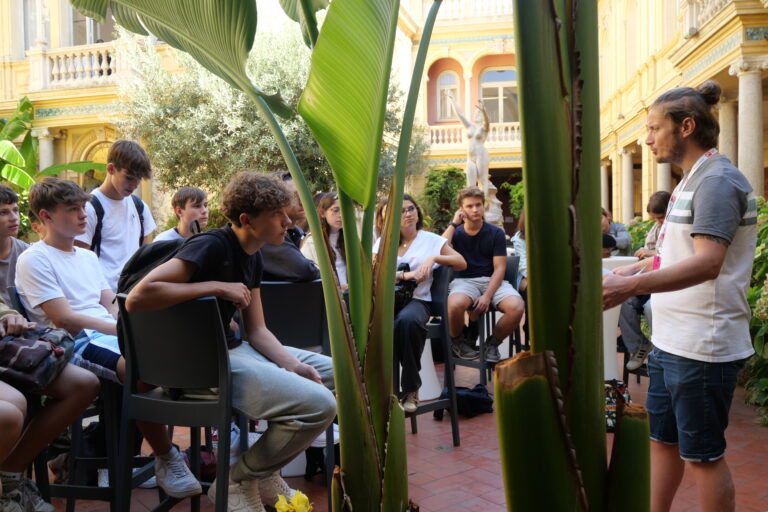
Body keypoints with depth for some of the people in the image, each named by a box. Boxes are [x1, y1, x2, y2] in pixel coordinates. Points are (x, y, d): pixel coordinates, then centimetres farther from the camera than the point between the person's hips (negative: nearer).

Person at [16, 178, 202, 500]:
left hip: (113, 335, 7)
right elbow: (64, 319, -11)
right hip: (76, 344, -7)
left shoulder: (88, 257, 23)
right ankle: (166, 460, -20)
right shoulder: (34, 260, -1)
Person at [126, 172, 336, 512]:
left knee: (336, 374, 14)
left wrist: (293, 365, -7)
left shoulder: (252, 256, 8)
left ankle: (266, 472, 19)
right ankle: (237, 482, 0)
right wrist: (217, 287, -26)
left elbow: (256, 330, 9)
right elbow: (138, 298, -31)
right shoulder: (211, 247, -19)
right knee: (319, 405, -24)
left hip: (233, 348, 10)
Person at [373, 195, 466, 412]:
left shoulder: (431, 240, 16)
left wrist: (433, 258, -5)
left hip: (417, 299, -1)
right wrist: (404, 275, -8)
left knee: (407, 320, -39)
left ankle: (411, 389, -24)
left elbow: (462, 264, 9)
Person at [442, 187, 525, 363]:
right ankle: (457, 342, -2)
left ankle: (493, 342, 2)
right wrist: (453, 223, -6)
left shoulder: (496, 233, 6)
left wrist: (487, 296, -17)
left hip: (492, 280, 1)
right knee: (455, 304, -37)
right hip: (464, 280, -1)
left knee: (517, 307, -30)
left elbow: (499, 268, -1)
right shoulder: (456, 233, 9)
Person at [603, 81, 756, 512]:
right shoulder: (694, 179, 14)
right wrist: (636, 268, 14)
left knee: (703, 455, 5)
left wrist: (633, 286, -40)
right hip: (672, 340, 10)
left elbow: (706, 263, -30)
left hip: (702, 347, -9)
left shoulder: (717, 181, -17)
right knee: (662, 440, 18)